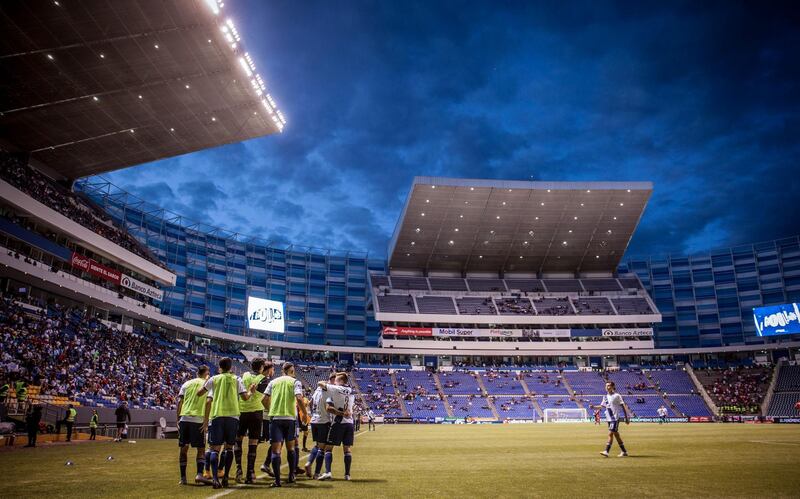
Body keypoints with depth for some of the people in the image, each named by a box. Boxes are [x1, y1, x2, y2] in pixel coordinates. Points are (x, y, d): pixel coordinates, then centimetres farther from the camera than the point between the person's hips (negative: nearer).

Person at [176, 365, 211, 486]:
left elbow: (179, 402, 8)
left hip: (184, 418, 3)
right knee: (201, 449, 4)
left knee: (183, 448, 10)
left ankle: (183, 478, 12)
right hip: (198, 419, -3)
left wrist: (178, 419, 11)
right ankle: (199, 474, -11)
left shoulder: (187, 384, 14)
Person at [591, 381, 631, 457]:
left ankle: (606, 451, -15)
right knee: (616, 434, 11)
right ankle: (624, 452, 20)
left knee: (610, 434, -13)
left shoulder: (617, 396, -7)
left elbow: (623, 406, -5)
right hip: (609, 418, 7)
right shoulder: (605, 396, 11)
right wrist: (594, 407, 0)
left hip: (615, 418, -7)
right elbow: (602, 406, 17)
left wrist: (626, 418, -7)